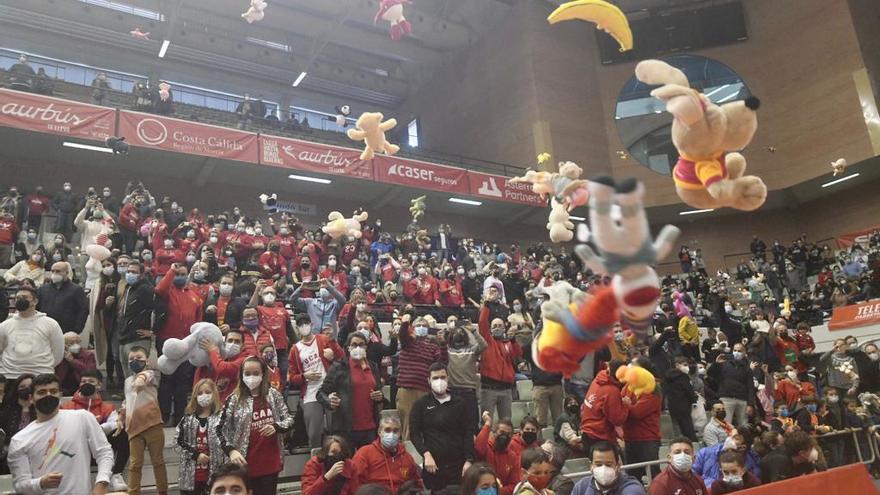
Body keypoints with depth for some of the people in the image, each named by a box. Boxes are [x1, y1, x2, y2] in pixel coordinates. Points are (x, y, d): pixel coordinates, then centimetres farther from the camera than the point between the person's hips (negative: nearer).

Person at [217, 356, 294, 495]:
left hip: (271, 462, 2)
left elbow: (289, 420, 6)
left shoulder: (273, 395, 2)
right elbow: (220, 430, -3)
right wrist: (231, 451, -16)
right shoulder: (234, 400, -4)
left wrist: (276, 427, -13)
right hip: (245, 464, -2)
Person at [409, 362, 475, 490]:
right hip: (433, 465, -1)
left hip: (458, 464, 1)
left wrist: (468, 460, -4)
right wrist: (426, 454, -14)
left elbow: (467, 433, 6)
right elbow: (415, 433, 0)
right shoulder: (420, 405, 7)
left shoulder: (459, 404, 10)